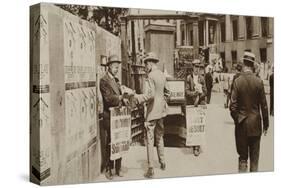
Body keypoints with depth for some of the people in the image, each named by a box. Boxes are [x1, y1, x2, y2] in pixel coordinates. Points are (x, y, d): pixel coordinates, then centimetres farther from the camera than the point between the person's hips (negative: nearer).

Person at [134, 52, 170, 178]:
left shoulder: (151, 76, -16)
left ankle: (151, 169, -6)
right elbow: (167, 92, 18)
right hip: (161, 110, 8)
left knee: (150, 139, -6)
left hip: (152, 110, -8)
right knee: (159, 136, 20)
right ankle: (162, 162, 30)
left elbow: (150, 94, -24)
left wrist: (136, 97, -20)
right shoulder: (162, 75, 9)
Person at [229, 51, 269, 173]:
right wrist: (265, 124, 7)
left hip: (241, 124, 0)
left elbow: (233, 105, -10)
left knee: (242, 156, 9)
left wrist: (236, 119, 7)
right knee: (254, 157, 10)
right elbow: (264, 105, -4)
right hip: (255, 124, 0)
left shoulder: (237, 81, -10)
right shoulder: (259, 82, -8)